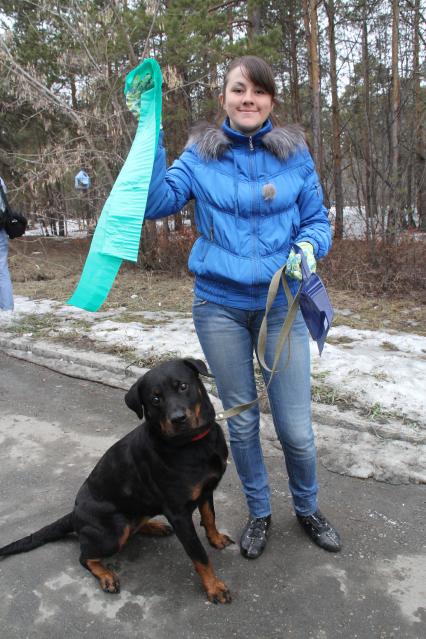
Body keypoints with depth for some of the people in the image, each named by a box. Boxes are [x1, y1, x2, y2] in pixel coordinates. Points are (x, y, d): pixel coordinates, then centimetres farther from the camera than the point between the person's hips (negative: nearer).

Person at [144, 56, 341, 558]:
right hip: (219, 305, 1)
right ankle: (259, 513, 37)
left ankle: (307, 508, 33)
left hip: (280, 304, 0)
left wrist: (308, 247, -14)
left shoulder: (295, 154, 2)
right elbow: (156, 202, -10)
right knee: (241, 421, 13)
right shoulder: (201, 154, 2)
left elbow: (317, 220, 7)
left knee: (296, 427, 1)